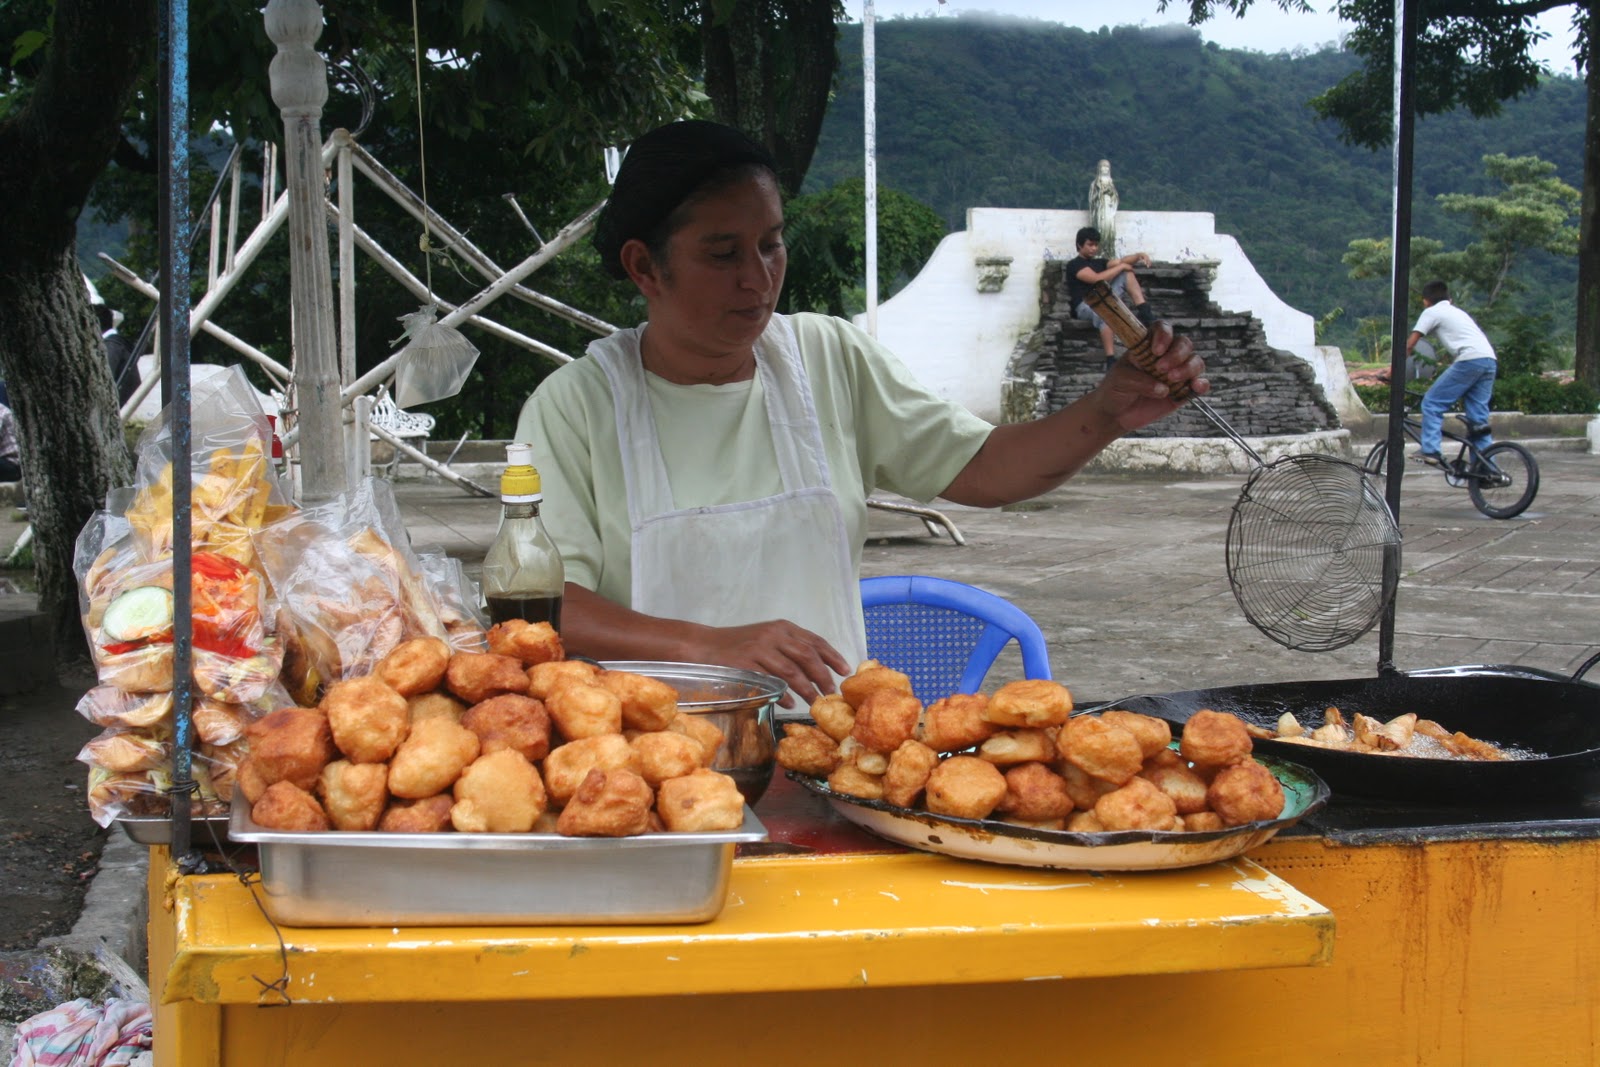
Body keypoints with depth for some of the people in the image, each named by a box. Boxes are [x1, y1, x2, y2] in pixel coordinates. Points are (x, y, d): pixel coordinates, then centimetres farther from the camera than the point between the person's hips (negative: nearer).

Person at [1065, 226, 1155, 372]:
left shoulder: (1099, 262, 23)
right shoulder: (1074, 265, -2)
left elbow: (1122, 261, 13)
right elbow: (1097, 279, -16)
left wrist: (1138, 255, -8)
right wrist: (1121, 266, -7)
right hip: (1085, 306, -8)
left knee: (1126, 272, 2)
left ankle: (1144, 312, -12)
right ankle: (1110, 361, -48)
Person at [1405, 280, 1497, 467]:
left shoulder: (1431, 313, 10)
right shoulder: (1457, 312, 32)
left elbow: (1409, 345, 5)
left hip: (1470, 360, -7)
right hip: (1490, 360, 7)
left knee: (1432, 403, 0)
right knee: (1479, 420, 9)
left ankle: (1431, 452, -10)